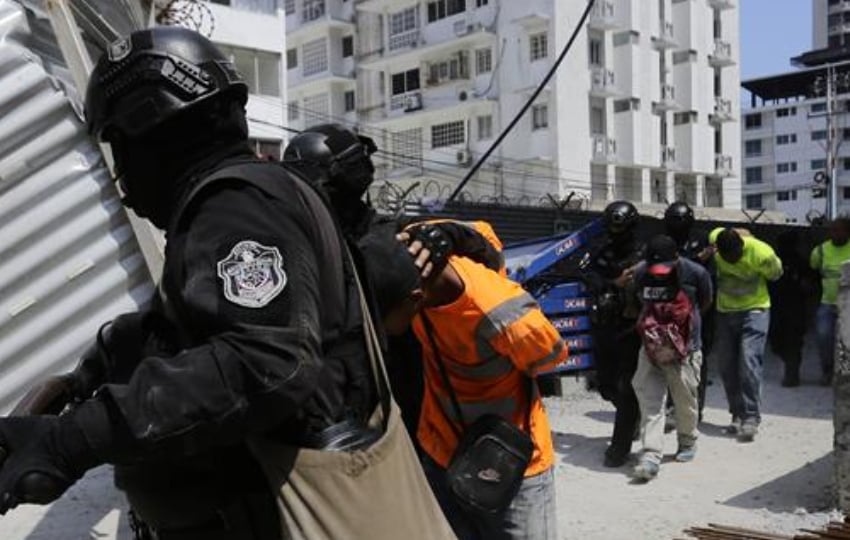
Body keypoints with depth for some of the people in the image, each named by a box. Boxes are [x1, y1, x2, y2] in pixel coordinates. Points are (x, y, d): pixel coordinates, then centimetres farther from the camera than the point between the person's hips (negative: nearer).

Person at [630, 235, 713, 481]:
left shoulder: (695, 273, -14)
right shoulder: (640, 273, -6)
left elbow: (705, 303, 5)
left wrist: (684, 321, 7)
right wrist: (647, 323, 6)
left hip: (685, 349, -2)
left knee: (685, 400, 10)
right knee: (650, 400, -6)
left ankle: (687, 441, 36)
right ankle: (651, 455, -6)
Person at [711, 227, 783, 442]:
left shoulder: (762, 254, -23)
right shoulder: (713, 239, -15)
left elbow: (775, 274, -1)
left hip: (754, 309, -4)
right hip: (724, 311, 4)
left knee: (749, 362, -16)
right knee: (727, 366, 5)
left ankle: (751, 418, -11)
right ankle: (738, 415, 18)